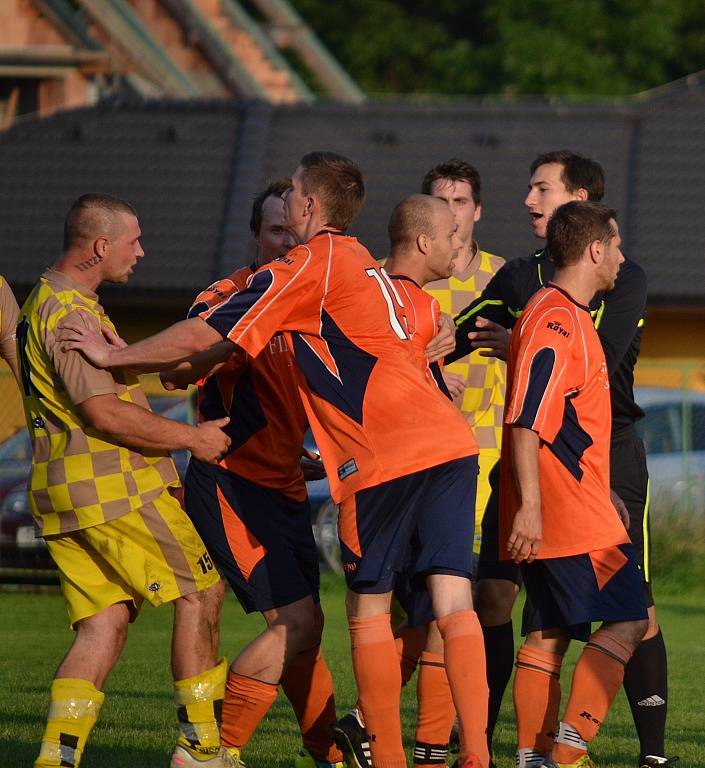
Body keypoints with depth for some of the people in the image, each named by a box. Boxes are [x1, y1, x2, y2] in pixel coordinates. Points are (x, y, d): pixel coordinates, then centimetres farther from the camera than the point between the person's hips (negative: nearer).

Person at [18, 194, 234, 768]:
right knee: (200, 590, -1)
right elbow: (102, 413, -20)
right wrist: (190, 438, -13)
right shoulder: (69, 311, -15)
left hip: (61, 490, 10)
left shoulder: (44, 303, 20)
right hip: (112, 483, -10)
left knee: (105, 622, 6)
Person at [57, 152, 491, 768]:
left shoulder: (310, 266, -1)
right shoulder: (369, 270, 25)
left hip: (386, 460, -7)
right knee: (453, 601, 0)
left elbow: (202, 336, 0)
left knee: (369, 608, 5)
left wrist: (112, 355, 11)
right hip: (451, 442, 7)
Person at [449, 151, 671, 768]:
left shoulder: (625, 279, -3)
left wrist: (521, 346, -12)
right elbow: (457, 337, 7)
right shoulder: (518, 278, 12)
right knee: (493, 592, -3)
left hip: (608, 453, -4)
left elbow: (599, 357, -16)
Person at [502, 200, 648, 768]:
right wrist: (529, 505, -25)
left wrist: (604, 498, 28)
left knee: (550, 630, 8)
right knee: (627, 619, -9)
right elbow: (525, 420, -21)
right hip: (569, 512, -10)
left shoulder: (566, 316, 19)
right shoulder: (556, 321, -14)